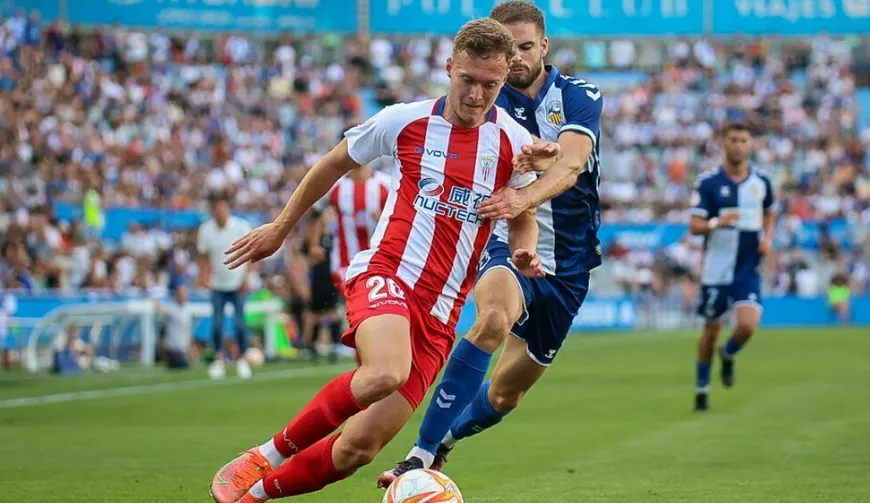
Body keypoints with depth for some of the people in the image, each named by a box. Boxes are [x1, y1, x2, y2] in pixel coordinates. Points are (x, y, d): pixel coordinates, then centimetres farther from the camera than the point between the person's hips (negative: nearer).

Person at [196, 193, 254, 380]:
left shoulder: (242, 227, -10)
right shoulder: (205, 230, -5)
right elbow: (203, 257, 7)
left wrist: (246, 278, -8)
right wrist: (205, 276, -8)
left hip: (238, 284, -1)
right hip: (217, 285, 1)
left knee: (239, 322, -7)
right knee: (217, 323, -8)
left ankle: (242, 359, 9)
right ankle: (218, 359, 6)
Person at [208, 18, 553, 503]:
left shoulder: (515, 143, 4)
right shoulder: (405, 120, 0)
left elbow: (523, 217, 21)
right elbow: (335, 163, 17)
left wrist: (525, 251, -2)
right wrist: (281, 227, 24)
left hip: (440, 313, 3)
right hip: (385, 275, -3)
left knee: (359, 448, -5)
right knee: (385, 373, -37)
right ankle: (268, 455, -16)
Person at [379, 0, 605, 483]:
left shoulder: (579, 98, -8)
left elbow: (570, 165, -26)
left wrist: (525, 197, -47)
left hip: (567, 264, 2)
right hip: (507, 246, -2)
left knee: (505, 394, 9)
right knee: (494, 319, -36)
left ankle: (442, 440, 41)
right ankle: (421, 454, -38)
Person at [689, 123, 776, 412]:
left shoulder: (761, 182, 4)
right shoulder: (708, 182, -6)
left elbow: (769, 213, 23)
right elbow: (694, 226, -10)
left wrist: (768, 238, 5)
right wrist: (717, 223, -30)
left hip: (748, 268, 2)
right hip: (716, 267, -2)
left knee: (747, 325, -16)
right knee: (711, 330, 6)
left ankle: (728, 356, 19)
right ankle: (702, 390, 25)